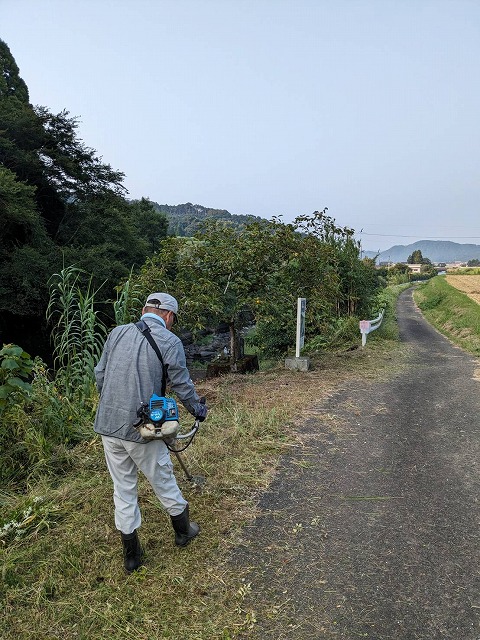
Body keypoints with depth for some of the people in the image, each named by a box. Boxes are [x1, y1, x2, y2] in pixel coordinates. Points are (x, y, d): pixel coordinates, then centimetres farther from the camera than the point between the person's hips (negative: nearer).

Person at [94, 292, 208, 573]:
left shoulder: (118, 332, 4)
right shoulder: (170, 342, -9)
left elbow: (100, 374, 9)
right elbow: (183, 385, -5)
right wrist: (199, 410, 14)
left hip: (108, 425, 5)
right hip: (141, 428, -4)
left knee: (123, 489, 16)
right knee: (163, 481, 17)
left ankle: (131, 555, 30)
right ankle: (183, 531, 40)